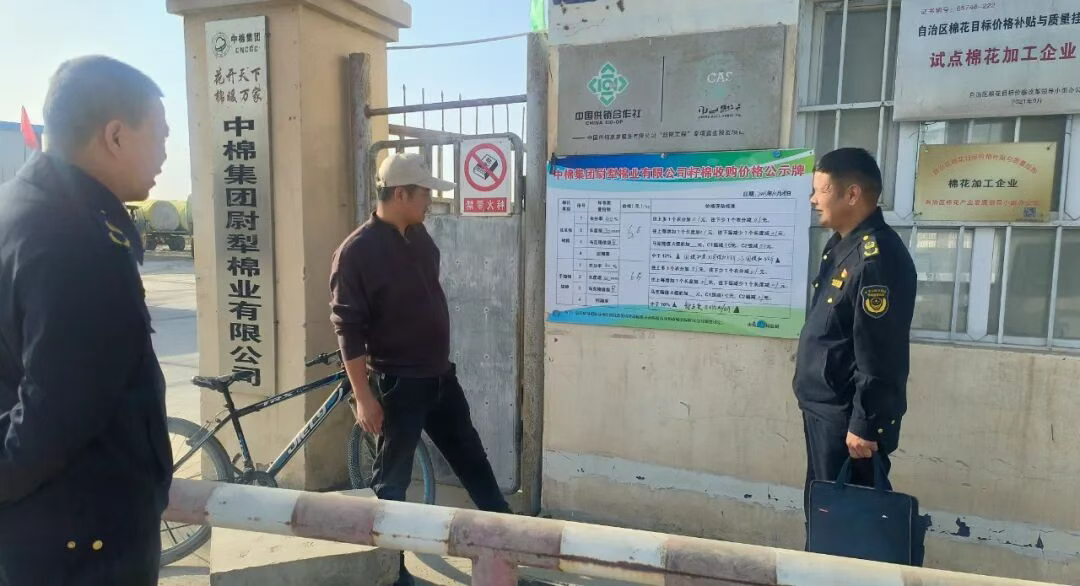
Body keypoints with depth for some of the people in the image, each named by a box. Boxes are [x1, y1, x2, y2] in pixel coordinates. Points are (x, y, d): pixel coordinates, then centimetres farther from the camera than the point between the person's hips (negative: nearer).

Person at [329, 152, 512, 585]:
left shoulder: (420, 237, 5)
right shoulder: (356, 252, -16)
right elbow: (349, 329, -16)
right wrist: (363, 396, -18)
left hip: (441, 375, 7)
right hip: (399, 383, -7)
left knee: (472, 459, 18)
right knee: (391, 480, 9)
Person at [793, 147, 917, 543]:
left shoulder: (877, 257, -22)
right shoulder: (841, 245, 9)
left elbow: (878, 354, -23)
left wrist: (865, 424, -21)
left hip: (848, 415, -10)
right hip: (823, 407, 10)